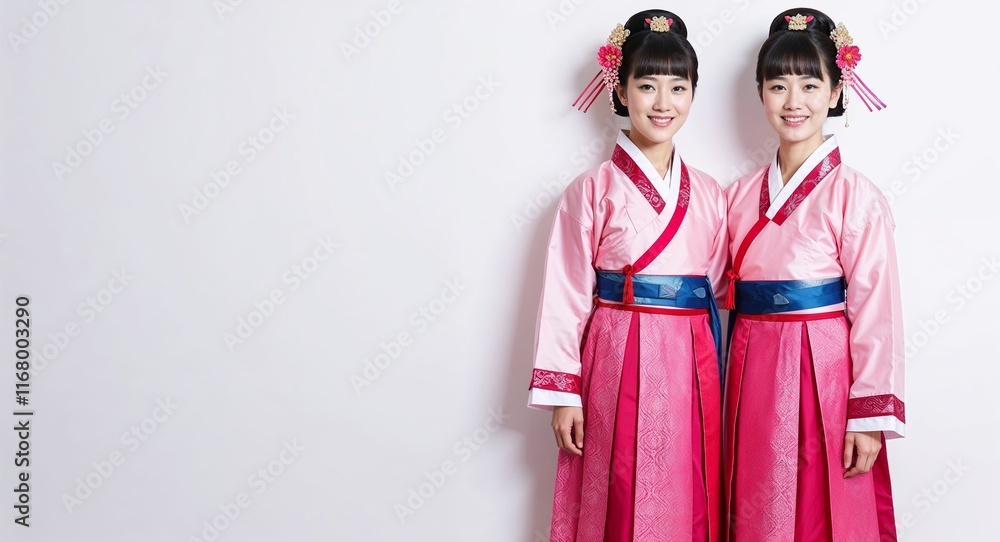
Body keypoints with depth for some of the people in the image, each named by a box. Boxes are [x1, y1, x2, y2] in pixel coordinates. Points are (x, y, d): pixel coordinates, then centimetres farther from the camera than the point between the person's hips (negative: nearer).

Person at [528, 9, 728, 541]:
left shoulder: (709, 194, 9)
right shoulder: (592, 190, -4)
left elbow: (718, 289, 14)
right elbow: (566, 293, -5)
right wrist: (561, 393, -8)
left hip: (690, 370, 4)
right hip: (619, 364, -4)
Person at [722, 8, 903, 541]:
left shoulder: (854, 195, -8)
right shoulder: (740, 195, 7)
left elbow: (876, 307, -11)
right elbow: (723, 294, 11)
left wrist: (870, 416, -13)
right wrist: (723, 386, 7)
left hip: (823, 374, -4)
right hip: (753, 376, 5)